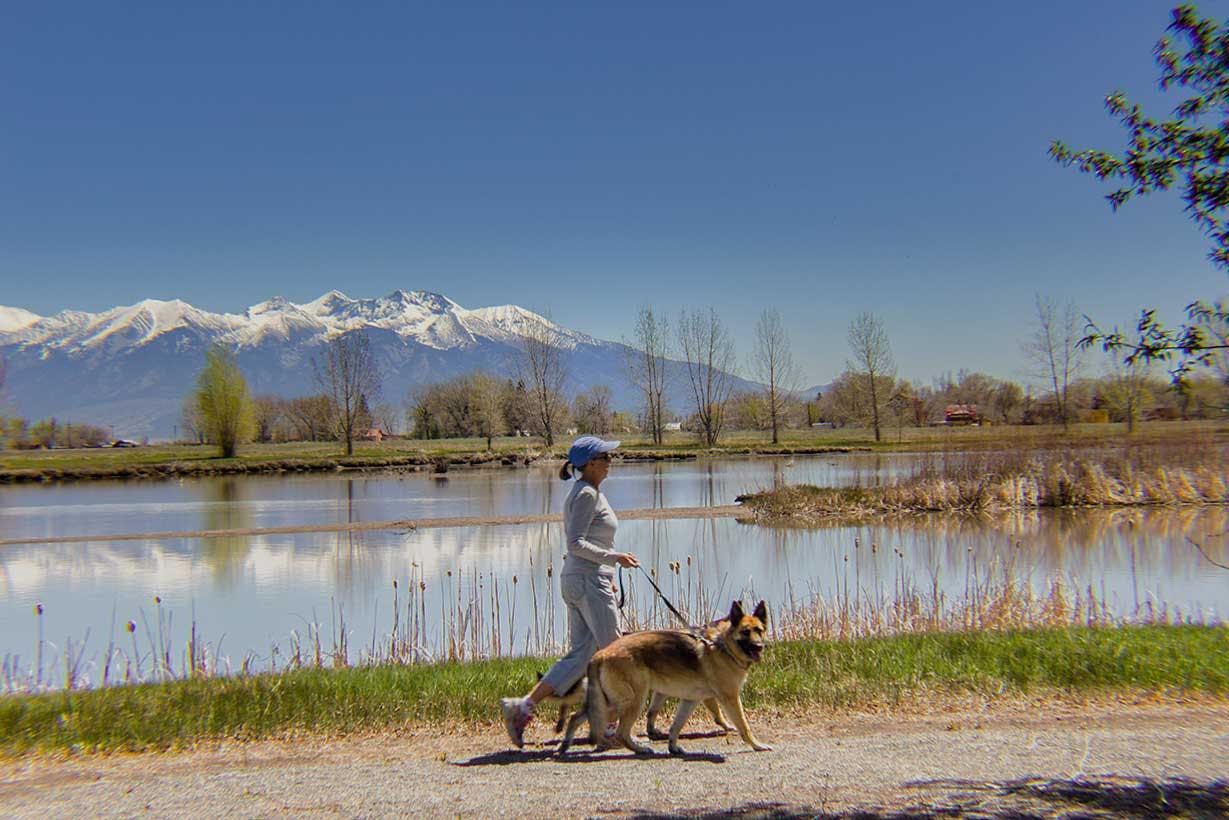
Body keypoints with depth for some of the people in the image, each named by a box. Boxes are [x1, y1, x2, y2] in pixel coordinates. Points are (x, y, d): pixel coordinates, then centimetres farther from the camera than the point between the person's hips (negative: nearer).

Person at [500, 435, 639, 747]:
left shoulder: (587, 493, 17)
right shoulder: (587, 494, -13)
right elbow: (576, 544, -20)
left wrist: (605, 575, 24)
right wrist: (613, 558, -21)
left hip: (576, 580, 10)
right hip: (589, 580, -10)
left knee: (580, 654, 7)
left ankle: (522, 706, 0)